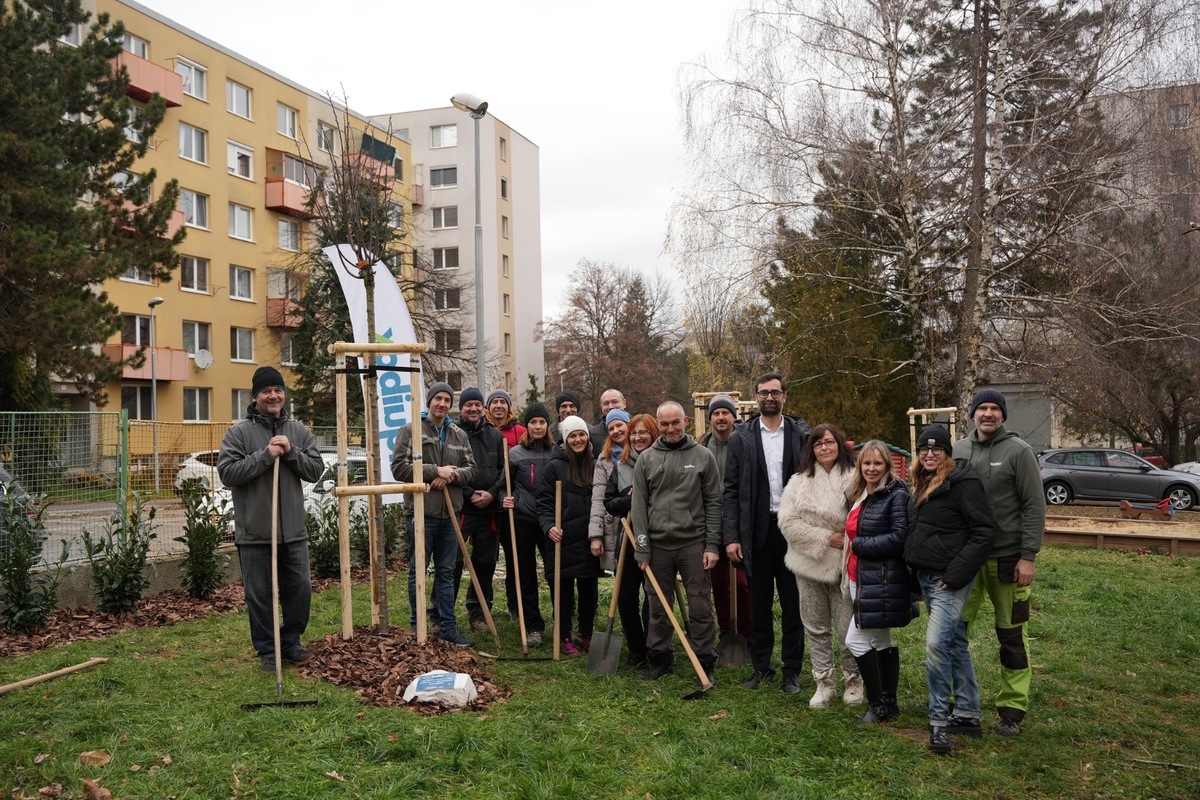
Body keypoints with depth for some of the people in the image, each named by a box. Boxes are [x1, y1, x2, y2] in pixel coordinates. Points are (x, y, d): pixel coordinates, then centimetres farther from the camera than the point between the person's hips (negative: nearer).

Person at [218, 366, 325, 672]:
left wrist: (291, 452, -12)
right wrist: (266, 455, -18)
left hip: (293, 530, 3)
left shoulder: (299, 431, 8)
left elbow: (316, 470, 4)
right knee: (260, 594, 6)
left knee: (300, 589, 10)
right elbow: (227, 472, -12)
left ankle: (291, 642, 28)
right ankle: (267, 650, 20)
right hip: (254, 532, -3)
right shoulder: (239, 432, -3)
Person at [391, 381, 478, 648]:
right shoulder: (411, 431, -3)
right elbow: (399, 467, -11)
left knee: (446, 572, 10)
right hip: (422, 512, -5)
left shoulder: (460, 435, 12)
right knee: (417, 571, 5)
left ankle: (448, 626, 16)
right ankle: (417, 626, 17)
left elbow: (471, 469, 11)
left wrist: (453, 474, -10)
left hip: (450, 513, 5)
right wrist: (436, 471, -16)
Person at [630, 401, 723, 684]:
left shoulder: (703, 456, 1)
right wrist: (642, 548, -2)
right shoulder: (646, 459, 5)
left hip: (693, 544, -1)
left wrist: (712, 545, -4)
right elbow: (639, 506, 3)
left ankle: (706, 663, 14)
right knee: (659, 607, 11)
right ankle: (659, 658, 25)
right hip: (658, 545, 2)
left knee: (701, 607, 3)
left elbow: (713, 503, 1)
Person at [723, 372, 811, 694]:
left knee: (793, 604, 7)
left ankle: (792, 670, 19)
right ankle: (761, 666, 23)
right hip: (757, 532, 1)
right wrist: (731, 536, -5)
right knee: (759, 604, 11)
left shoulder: (802, 435, 3)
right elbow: (731, 490, 1)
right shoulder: (741, 438, 3)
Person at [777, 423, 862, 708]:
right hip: (809, 564, 3)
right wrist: (826, 538, -12)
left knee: (848, 629, 2)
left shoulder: (854, 479, -5)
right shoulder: (799, 482, 5)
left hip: (844, 565, -3)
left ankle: (853, 681, 23)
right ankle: (824, 683, 24)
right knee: (816, 628, 11)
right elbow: (787, 522, -4)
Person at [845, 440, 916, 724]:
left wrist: (859, 545, -15)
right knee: (881, 641, 16)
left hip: (882, 582, -9)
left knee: (856, 639, -8)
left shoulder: (897, 496, -13)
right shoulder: (860, 496, 12)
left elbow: (900, 538, -21)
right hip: (862, 579, 9)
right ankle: (889, 702, 26)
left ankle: (877, 704, 5)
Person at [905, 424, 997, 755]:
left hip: (950, 578, -9)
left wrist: (956, 574, -21)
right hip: (928, 576, 9)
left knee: (936, 643, -14)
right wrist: (916, 571, 14)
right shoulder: (925, 484, 13)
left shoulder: (963, 482, -14)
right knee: (955, 643, 15)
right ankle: (967, 714, 24)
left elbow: (984, 531, -18)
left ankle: (939, 721, -2)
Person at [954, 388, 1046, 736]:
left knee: (1012, 636, 7)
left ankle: (1012, 708, 18)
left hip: (1007, 558, -4)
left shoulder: (1018, 451, -6)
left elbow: (1034, 507, -9)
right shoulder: (958, 450, 7)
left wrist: (1028, 556, -14)